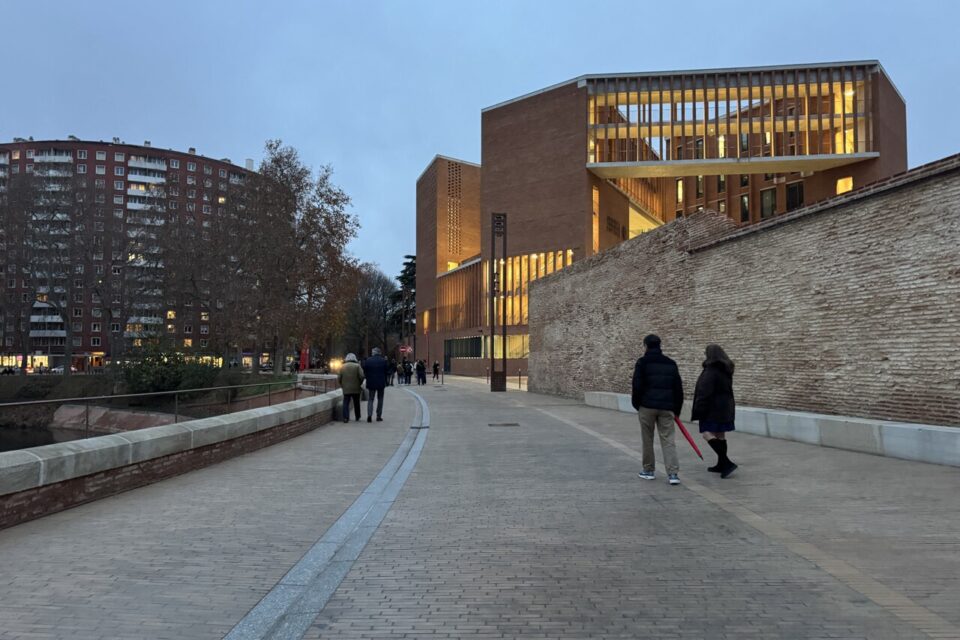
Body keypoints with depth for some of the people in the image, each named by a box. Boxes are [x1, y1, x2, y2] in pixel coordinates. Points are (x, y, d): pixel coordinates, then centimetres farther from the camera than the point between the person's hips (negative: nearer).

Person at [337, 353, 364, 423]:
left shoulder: (342, 367, 3)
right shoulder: (357, 366, -5)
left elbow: (338, 378, 0)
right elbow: (361, 376, -15)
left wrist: (342, 385, 14)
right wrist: (360, 384, 1)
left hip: (346, 389, 1)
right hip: (356, 388, -1)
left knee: (346, 403, 4)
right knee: (356, 403, 13)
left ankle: (346, 418, -7)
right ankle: (357, 418, 22)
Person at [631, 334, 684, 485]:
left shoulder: (642, 362, -3)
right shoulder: (671, 363, 11)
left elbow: (637, 386, -8)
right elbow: (678, 388, 12)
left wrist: (636, 404, 7)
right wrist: (677, 409, 18)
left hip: (647, 406, -3)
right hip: (666, 407, 3)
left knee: (647, 439, 10)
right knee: (668, 439, 2)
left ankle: (649, 470, 20)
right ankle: (673, 473, -8)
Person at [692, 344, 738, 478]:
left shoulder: (711, 370, -17)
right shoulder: (726, 370, 12)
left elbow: (704, 392, -20)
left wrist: (698, 410, -17)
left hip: (713, 409, -9)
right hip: (725, 407, 9)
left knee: (708, 433, -9)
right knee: (720, 435, 14)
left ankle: (727, 463, -17)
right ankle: (721, 465, 21)